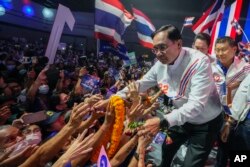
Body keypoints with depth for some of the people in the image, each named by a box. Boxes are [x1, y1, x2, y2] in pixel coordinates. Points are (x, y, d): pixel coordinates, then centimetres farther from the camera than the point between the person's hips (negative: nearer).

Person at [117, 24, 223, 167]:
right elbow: (140, 84, -2)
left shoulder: (199, 62, -30)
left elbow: (196, 104, -37)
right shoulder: (160, 64, -11)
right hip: (182, 118, 6)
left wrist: (163, 122, -49)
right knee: (165, 152, 19)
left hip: (205, 123, -5)